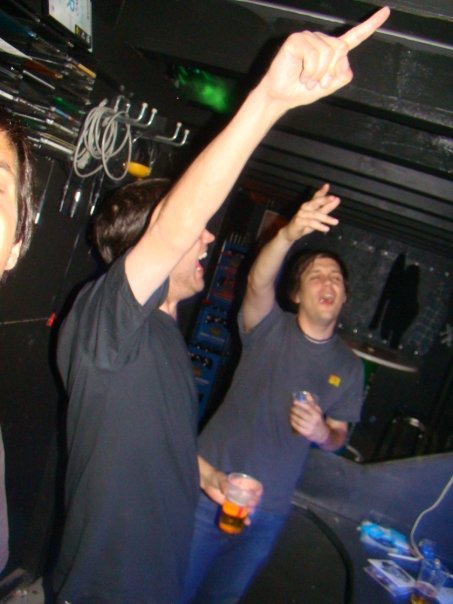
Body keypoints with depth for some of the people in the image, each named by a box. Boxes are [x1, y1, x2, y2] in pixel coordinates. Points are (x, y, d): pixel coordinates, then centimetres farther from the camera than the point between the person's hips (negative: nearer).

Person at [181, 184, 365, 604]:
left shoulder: (349, 367, 1)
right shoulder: (270, 328, -9)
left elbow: (338, 436, 9)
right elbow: (258, 281, -31)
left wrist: (322, 433, -16)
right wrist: (289, 234, -50)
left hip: (268, 512, 3)